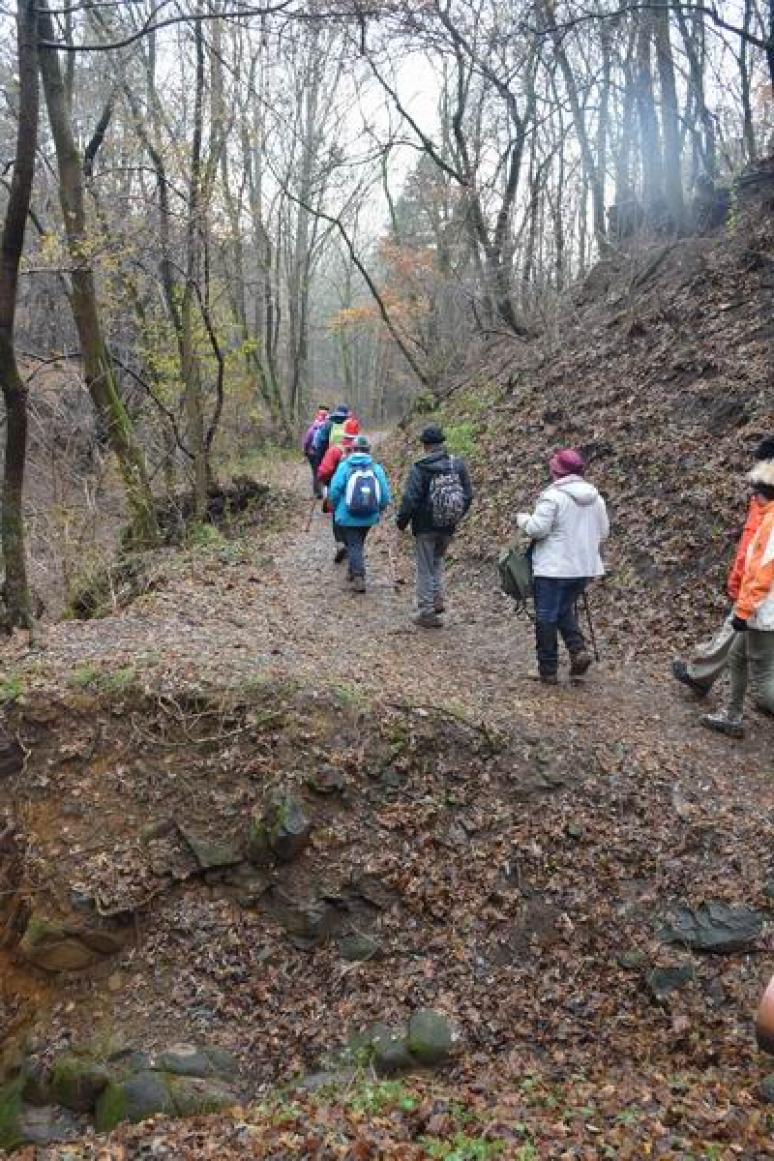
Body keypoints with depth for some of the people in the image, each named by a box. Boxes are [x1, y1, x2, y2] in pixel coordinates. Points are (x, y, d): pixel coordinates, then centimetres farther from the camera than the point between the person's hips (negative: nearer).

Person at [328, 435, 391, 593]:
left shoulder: (344, 466, -9)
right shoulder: (377, 468, -3)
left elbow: (334, 490, -12)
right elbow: (385, 495, -4)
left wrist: (335, 508, 6)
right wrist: (379, 511, 14)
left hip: (348, 517, -3)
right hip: (369, 517, 3)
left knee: (354, 545, 4)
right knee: (359, 543, 22)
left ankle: (358, 577, -8)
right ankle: (353, 571, 37)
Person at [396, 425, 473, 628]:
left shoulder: (419, 469, -17)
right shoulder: (458, 465, -1)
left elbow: (410, 500, -18)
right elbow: (468, 496, 5)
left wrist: (401, 521, -2)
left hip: (425, 527, -5)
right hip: (448, 528, 5)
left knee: (425, 569, 6)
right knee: (437, 561, 26)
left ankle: (427, 612, 11)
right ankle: (438, 599, 18)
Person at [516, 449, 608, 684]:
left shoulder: (552, 496, -14)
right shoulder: (595, 498, 8)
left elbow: (537, 529, -17)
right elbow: (603, 532, 14)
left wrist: (523, 519, 2)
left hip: (553, 568, -7)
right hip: (584, 567, 7)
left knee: (546, 618, 4)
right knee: (565, 611, 23)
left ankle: (548, 670, 9)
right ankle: (579, 650, 3)